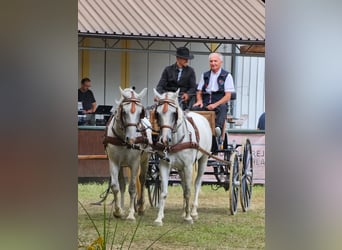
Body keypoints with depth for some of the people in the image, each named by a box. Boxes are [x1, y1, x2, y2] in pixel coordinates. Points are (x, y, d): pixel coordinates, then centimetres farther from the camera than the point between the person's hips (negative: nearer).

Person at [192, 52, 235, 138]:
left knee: (222, 108, -38)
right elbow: (199, 92, 21)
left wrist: (215, 104, -16)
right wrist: (199, 101, -4)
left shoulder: (227, 76, 7)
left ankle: (218, 127, -59)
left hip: (219, 104, -4)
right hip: (205, 104, 4)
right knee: (194, 108, -27)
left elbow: (228, 96, -1)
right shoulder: (204, 75, 21)